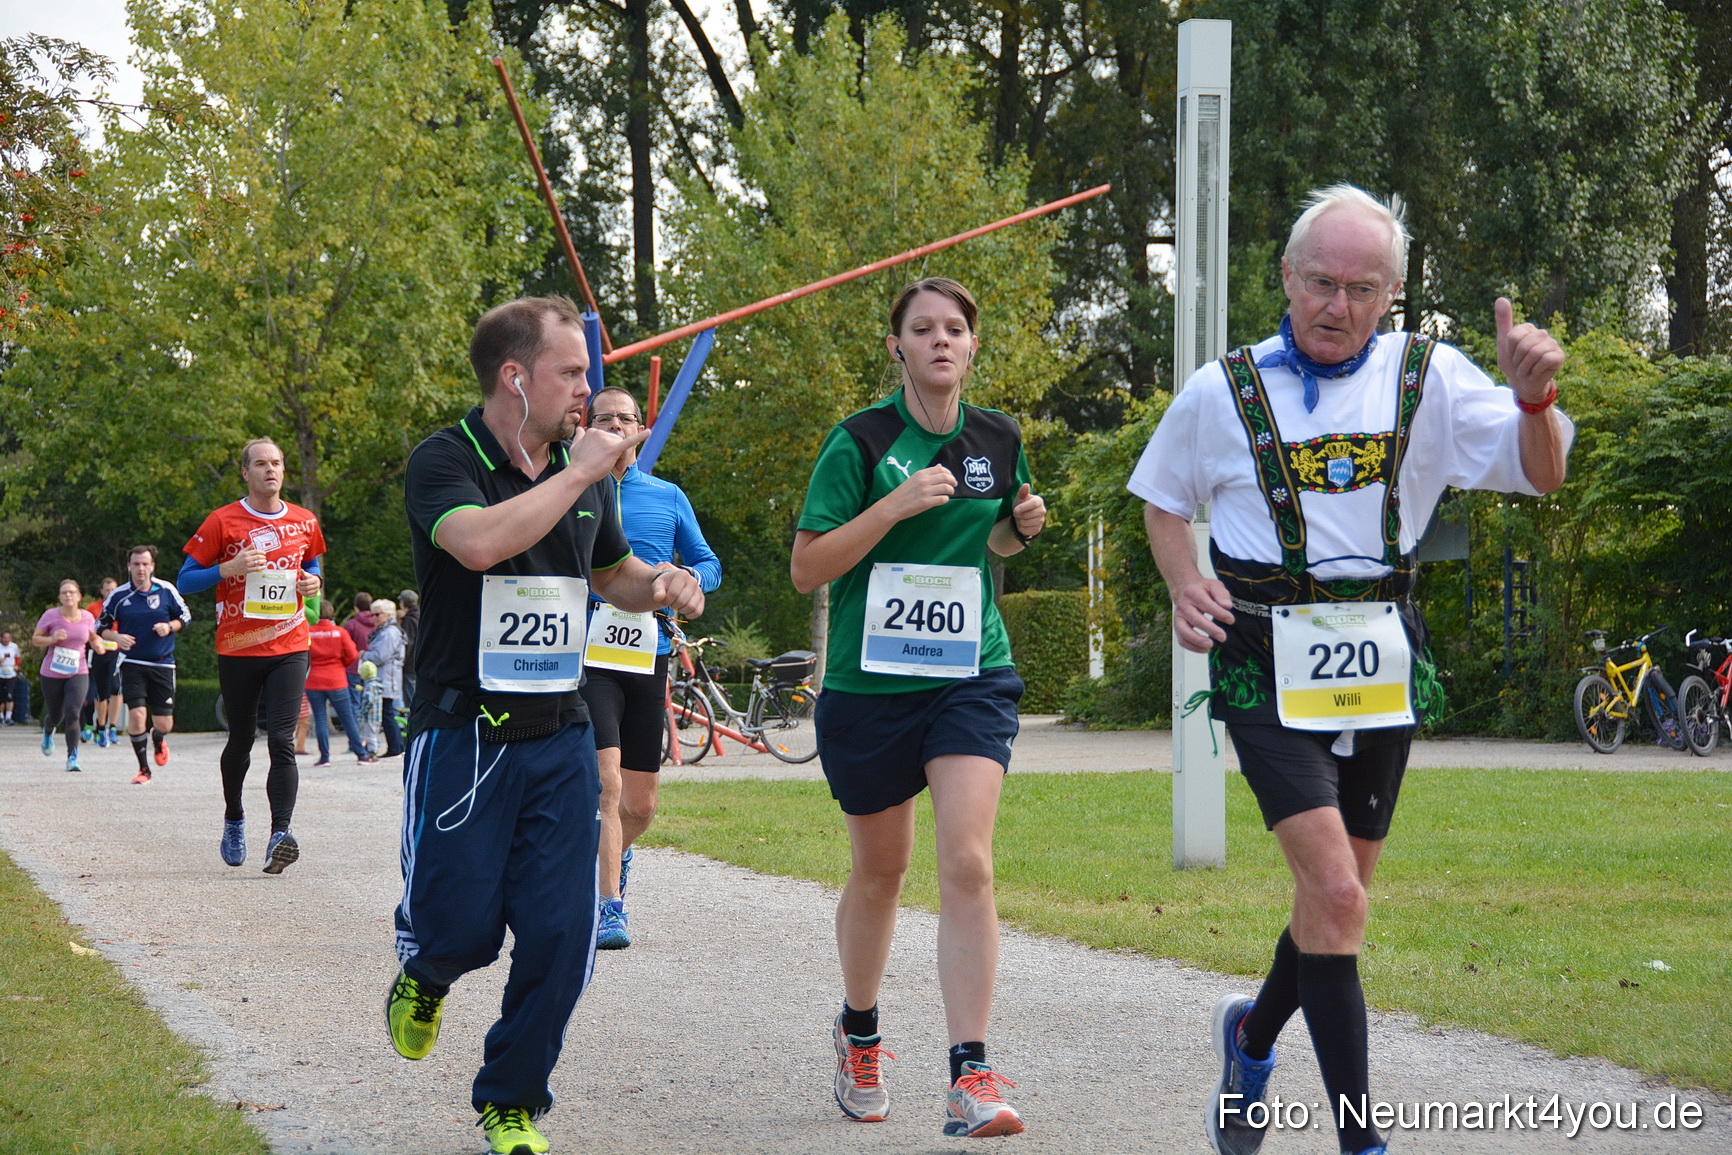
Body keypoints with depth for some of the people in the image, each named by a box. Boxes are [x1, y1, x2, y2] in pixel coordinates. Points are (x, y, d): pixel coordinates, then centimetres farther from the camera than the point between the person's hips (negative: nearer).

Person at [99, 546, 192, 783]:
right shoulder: (118, 596, -2)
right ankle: (143, 768, 0)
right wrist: (116, 637, -14)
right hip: (132, 663, -1)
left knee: (164, 724, 0)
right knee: (136, 714, -17)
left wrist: (169, 626, -11)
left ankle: (158, 739, 40)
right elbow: (101, 626, 7)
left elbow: (185, 617, 9)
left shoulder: (167, 591, -2)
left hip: (162, 664, 1)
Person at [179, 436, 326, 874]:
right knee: (240, 740, 12)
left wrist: (313, 581, 3)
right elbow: (185, 580, 0)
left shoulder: (304, 523, 8)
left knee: (282, 740, -13)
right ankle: (234, 820, 35)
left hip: (289, 648, 1)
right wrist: (229, 569, -17)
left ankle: (280, 834, -21)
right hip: (237, 650, -1)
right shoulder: (223, 521, -1)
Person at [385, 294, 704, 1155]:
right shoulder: (444, 461, -9)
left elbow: (611, 573, 26)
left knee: (560, 938, -1)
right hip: (461, 736, -5)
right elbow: (481, 541, -30)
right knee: (460, 928, -4)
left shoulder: (585, 471, 10)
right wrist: (576, 474, -21)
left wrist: (660, 587, 4)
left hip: (560, 738, 5)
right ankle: (424, 975, 33)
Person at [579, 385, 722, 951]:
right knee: (606, 783, -19)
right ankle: (610, 909, -16)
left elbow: (709, 564, 16)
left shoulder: (669, 497, 13)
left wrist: (683, 578, -6)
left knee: (640, 803, 9)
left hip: (648, 659, 3)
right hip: (588, 657, -3)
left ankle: (614, 855, 41)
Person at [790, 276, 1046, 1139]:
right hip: (870, 681, -1)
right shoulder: (860, 442, -7)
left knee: (967, 863, -16)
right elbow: (806, 569, -10)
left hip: (971, 675, 2)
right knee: (879, 872, 13)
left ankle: (970, 1077, -18)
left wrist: (1023, 525, 0)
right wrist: (894, 506, -21)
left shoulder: (997, 440, 5)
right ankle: (859, 1032, 40)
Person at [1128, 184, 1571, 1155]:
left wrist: (1536, 396, -27)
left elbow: (1541, 475, -6)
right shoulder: (1223, 392, -1)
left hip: (1382, 664, 3)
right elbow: (1164, 501, 14)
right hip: (1267, 663, -3)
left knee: (1339, 896, 15)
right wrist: (1186, 586, -5)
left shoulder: (1427, 378, 0)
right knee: (1335, 892, -18)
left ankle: (1255, 1036, 44)